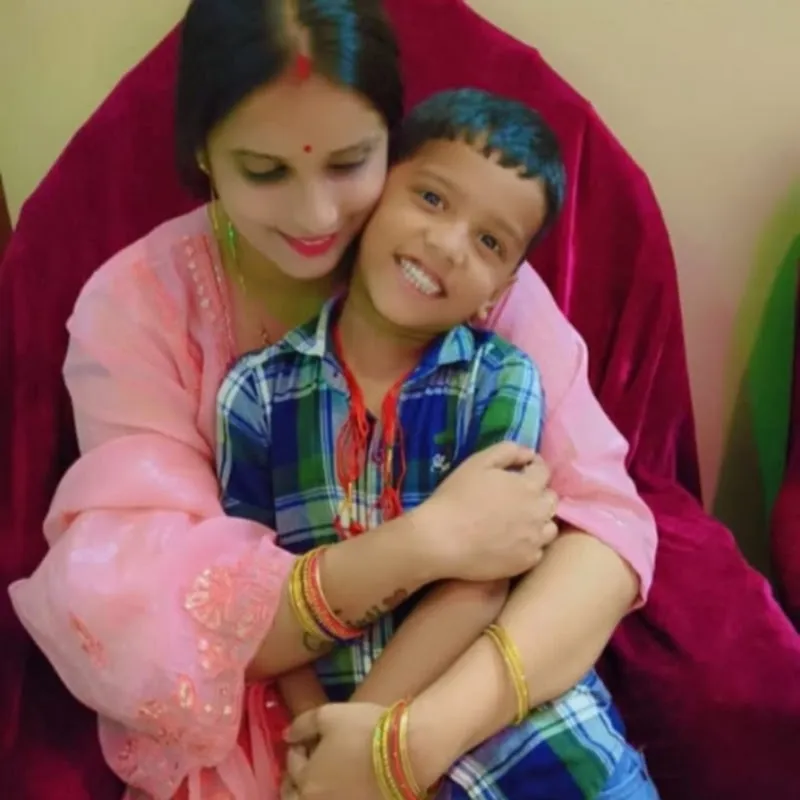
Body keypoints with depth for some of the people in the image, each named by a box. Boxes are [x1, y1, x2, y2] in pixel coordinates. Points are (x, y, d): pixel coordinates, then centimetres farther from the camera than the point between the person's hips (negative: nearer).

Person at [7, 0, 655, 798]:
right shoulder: (135, 305, -11)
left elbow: (605, 520, -17)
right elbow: (130, 609, -20)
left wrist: (431, 726, -31)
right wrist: (425, 542, -27)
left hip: (475, 703, 2)